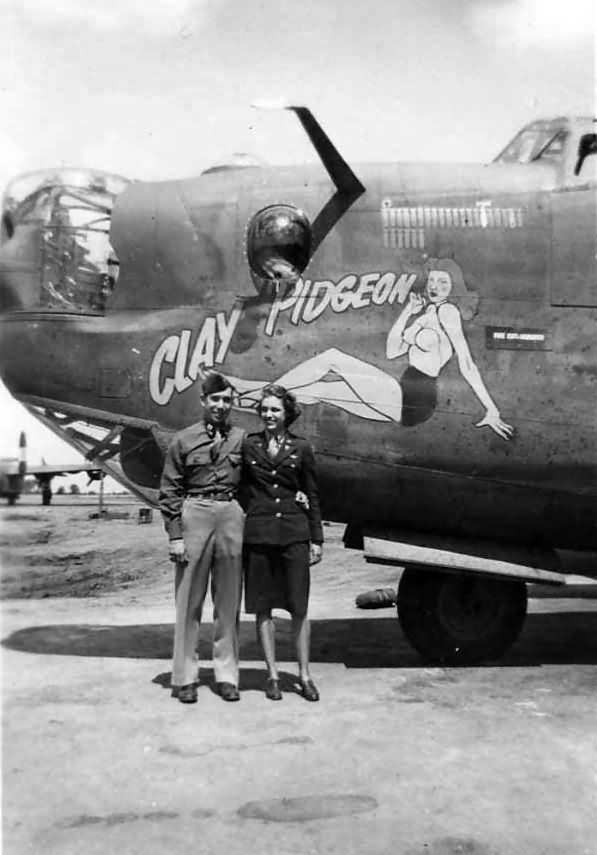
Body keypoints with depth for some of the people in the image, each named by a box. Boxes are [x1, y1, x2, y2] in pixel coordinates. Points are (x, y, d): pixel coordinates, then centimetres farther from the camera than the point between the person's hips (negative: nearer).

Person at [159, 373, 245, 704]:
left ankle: (227, 675, 18)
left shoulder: (242, 439, 8)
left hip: (232, 516, 2)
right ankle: (185, 677, 14)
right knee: (189, 601, 4)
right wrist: (175, 535, -4)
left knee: (229, 602, 8)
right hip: (194, 515, -1)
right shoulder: (184, 440, 4)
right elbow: (170, 491, 2)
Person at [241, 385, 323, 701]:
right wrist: (237, 529, -3)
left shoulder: (301, 449, 5)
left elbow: (312, 497, 8)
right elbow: (239, 490, 5)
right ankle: (272, 675, 19)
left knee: (299, 608, 4)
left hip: (294, 534, 0)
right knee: (262, 608, 6)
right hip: (257, 533, 0)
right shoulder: (248, 446, 5)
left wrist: (317, 539, 5)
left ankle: (304, 675, 16)